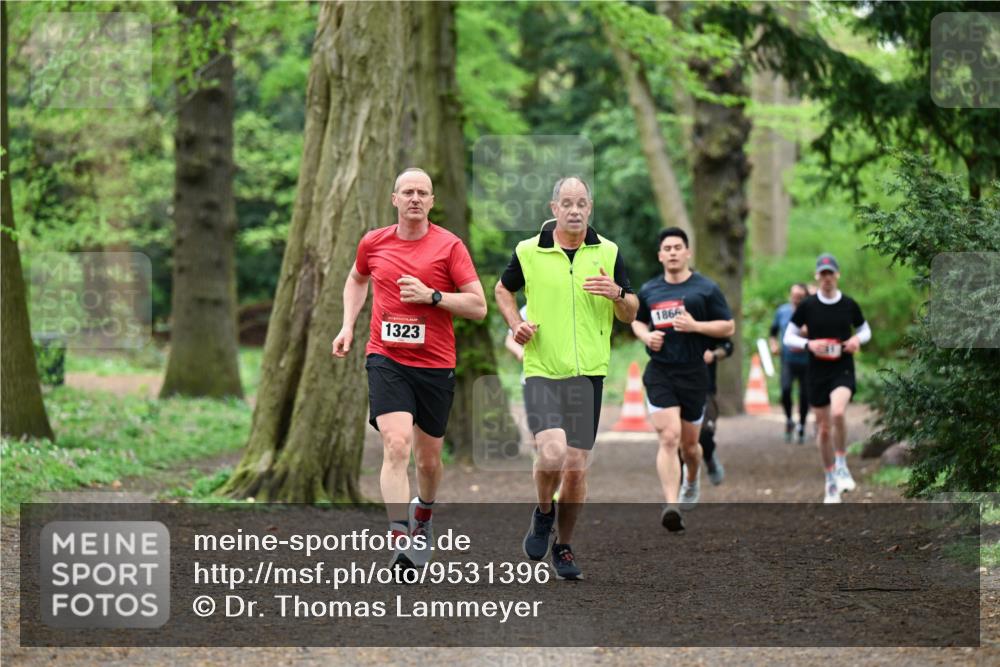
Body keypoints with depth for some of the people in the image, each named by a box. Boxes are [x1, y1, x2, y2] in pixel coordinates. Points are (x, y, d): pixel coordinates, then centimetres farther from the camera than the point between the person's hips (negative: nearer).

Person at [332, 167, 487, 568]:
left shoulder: (449, 246, -4)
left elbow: (478, 306, -5)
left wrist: (432, 295, -16)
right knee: (396, 446, -20)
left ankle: (423, 514, 45)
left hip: (436, 365, 0)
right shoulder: (373, 243, 4)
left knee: (428, 459, 12)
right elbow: (356, 280, 27)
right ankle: (401, 543, -26)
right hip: (387, 360, 0)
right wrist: (348, 325, 15)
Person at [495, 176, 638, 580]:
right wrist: (516, 324, 0)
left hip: (588, 372, 2)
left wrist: (618, 294, -13)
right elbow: (503, 290, 19)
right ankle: (543, 513, 11)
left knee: (576, 467, 3)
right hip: (541, 370, -2)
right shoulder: (528, 252, 0)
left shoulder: (608, 253, 4)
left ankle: (564, 546, 22)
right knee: (552, 453, -20)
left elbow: (630, 314, 9)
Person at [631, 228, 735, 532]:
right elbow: (637, 321, 25)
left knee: (689, 443, 11)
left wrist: (695, 326, -15)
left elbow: (729, 327, 0)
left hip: (693, 373, -1)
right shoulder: (648, 291, 9)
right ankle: (671, 506, -22)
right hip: (659, 373, 1)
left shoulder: (706, 289, 0)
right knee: (668, 438, -15)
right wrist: (646, 335, 1)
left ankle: (691, 481, 46)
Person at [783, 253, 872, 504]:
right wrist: (808, 344, -15)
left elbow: (865, 330, 16)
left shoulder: (849, 304, 1)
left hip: (843, 370, -1)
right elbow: (788, 337, 4)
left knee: (838, 413, -29)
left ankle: (841, 464, -9)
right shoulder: (807, 305, -1)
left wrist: (858, 339, -7)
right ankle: (831, 482, 22)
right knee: (824, 428, 6)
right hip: (817, 372, 1)